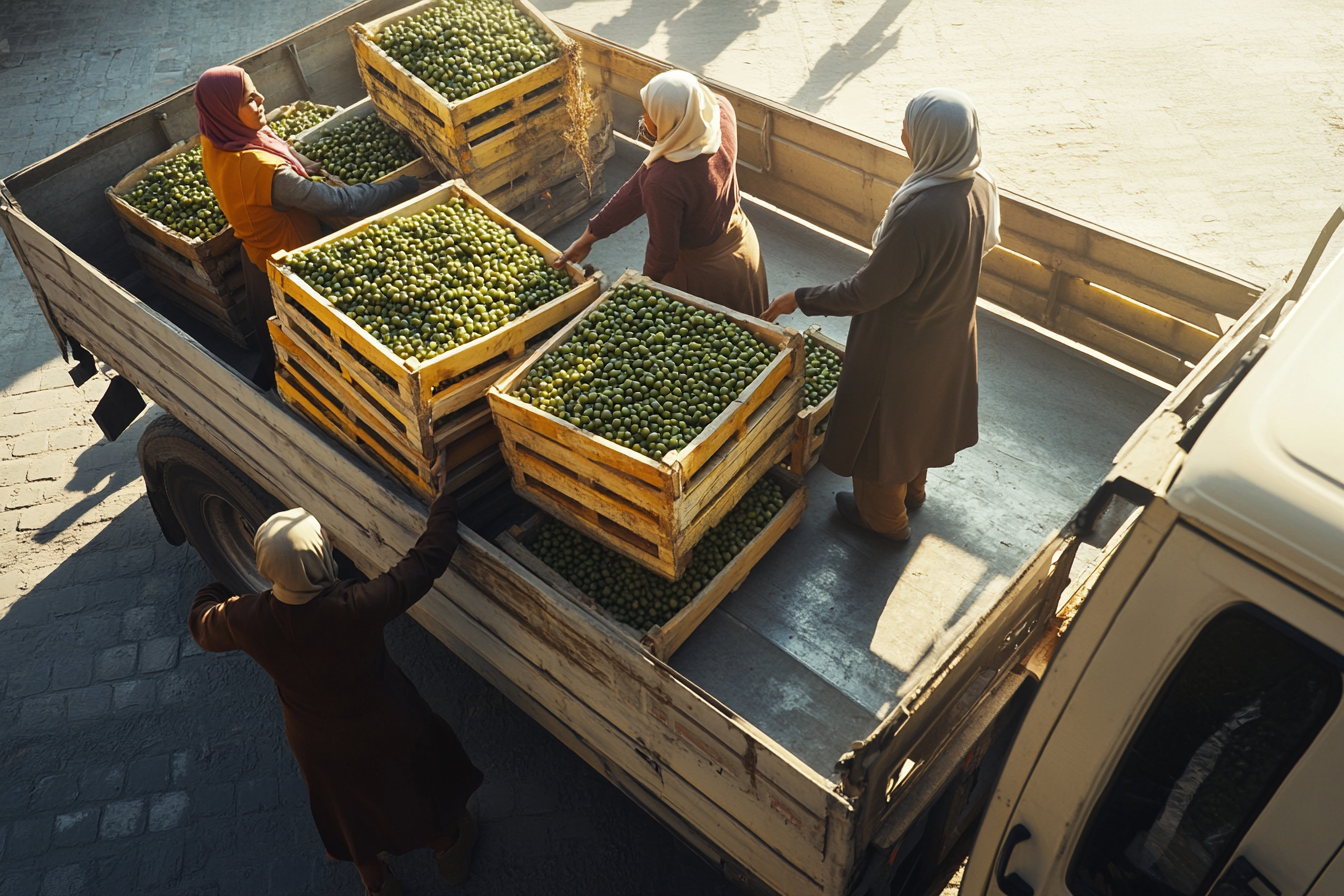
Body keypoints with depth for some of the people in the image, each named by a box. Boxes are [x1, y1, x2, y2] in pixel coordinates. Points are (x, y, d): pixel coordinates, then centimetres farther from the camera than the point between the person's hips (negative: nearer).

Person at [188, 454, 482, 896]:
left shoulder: (245, 620, -31)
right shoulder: (358, 609, -43)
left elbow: (203, 626, -6)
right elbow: (428, 559, -30)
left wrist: (212, 591, 17)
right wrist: (445, 500, -15)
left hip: (315, 740, 3)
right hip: (385, 731, -3)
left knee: (346, 800, 32)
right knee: (418, 782, 29)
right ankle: (447, 844, 58)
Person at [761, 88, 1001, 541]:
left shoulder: (919, 214, -40)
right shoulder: (980, 186, -14)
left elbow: (865, 292, -30)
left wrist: (800, 299, -16)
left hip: (901, 342, -8)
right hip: (949, 331, 8)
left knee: (881, 422, 18)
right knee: (922, 411, 31)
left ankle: (884, 516, 43)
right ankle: (912, 490, 57)